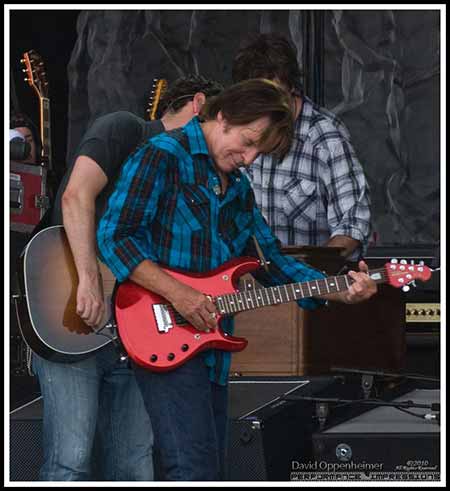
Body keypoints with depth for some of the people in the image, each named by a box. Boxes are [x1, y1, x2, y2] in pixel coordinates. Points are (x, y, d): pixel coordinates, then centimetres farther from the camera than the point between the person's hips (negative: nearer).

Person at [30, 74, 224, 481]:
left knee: (133, 469, 5)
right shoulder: (125, 130, 0)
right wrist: (89, 280, -24)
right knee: (71, 463, -15)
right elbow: (77, 196, -16)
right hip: (71, 322, -8)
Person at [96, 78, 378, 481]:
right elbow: (114, 235, -15)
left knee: (213, 467, 11)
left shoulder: (239, 187, 19)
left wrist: (341, 291, 5)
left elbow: (272, 260, 20)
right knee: (196, 468, -19)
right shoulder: (163, 156, -7)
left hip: (212, 349, 9)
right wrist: (178, 293, -23)